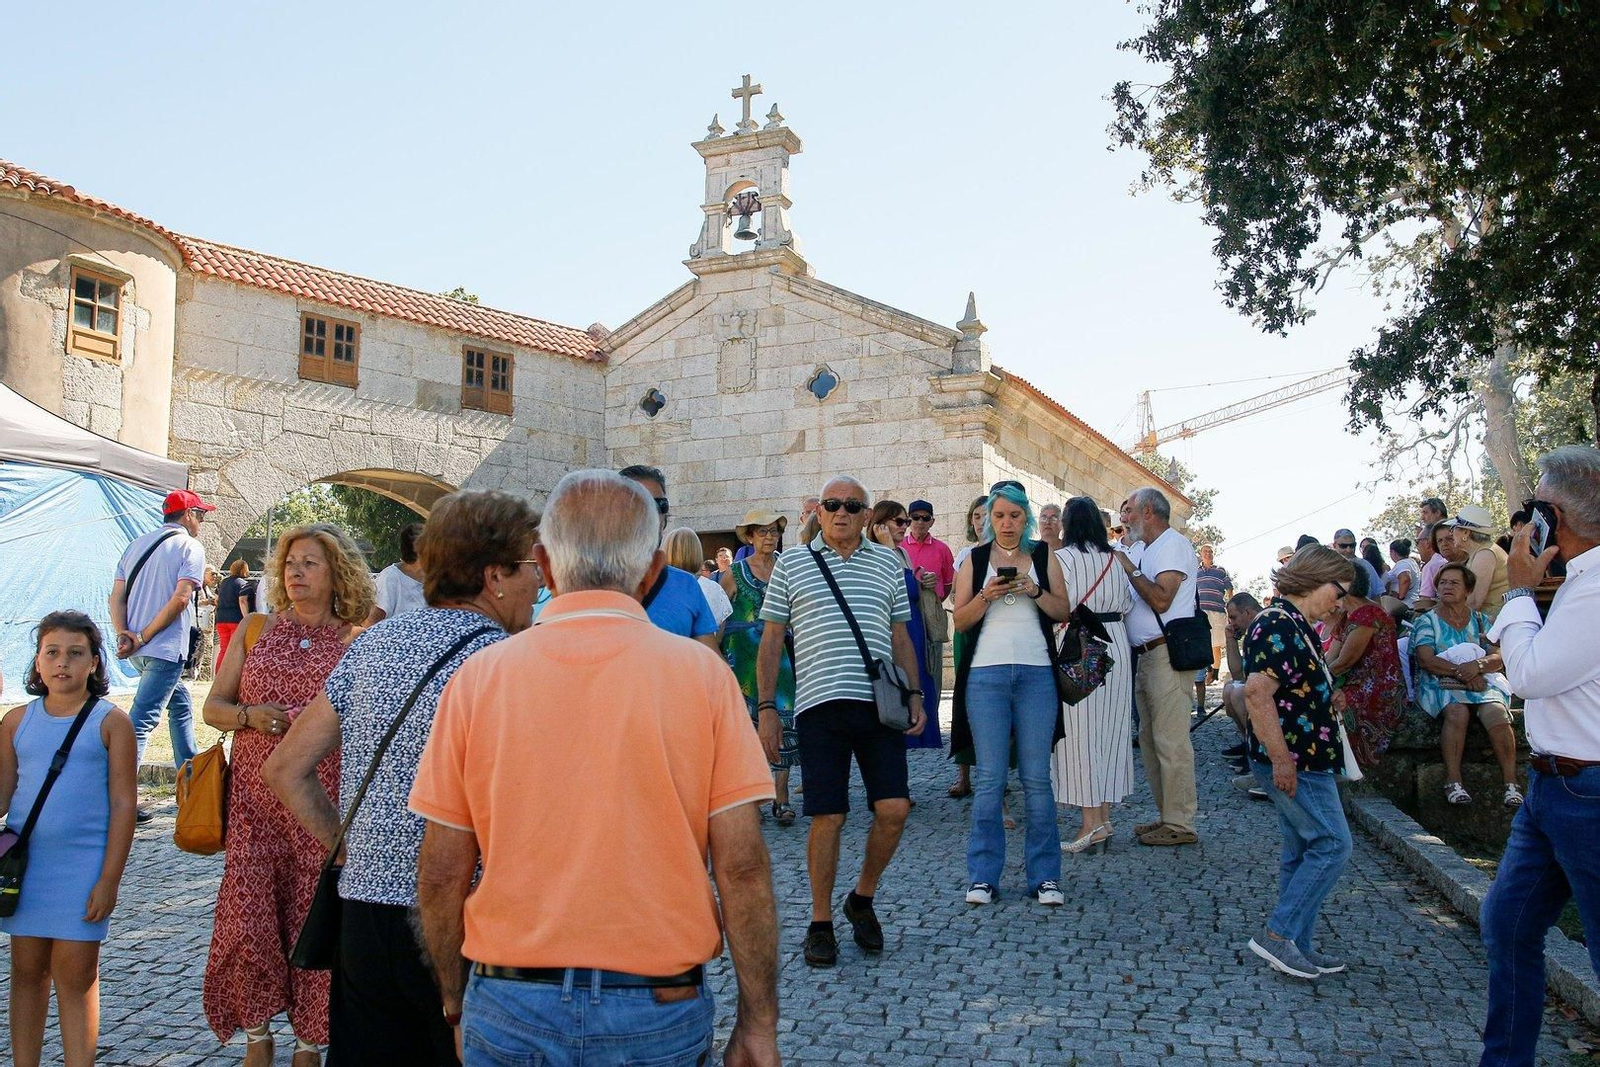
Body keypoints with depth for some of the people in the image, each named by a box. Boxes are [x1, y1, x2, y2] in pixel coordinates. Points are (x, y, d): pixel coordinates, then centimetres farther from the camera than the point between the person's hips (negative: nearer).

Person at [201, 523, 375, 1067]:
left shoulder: (355, 642, 2)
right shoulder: (256, 629, 10)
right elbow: (213, 706, 10)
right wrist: (250, 716, -9)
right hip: (254, 797, 2)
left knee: (313, 921, 2)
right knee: (246, 919, -2)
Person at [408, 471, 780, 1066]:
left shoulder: (480, 677, -6)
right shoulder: (702, 674, -9)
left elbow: (440, 875, -2)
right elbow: (742, 866, -11)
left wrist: (457, 1004, 12)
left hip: (509, 1014, 1)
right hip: (659, 1012, 0)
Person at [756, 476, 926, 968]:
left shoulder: (888, 563, 14)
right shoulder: (791, 564, 7)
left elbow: (900, 636, 18)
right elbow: (771, 640, 8)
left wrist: (914, 695, 7)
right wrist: (766, 707, 1)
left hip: (879, 703, 2)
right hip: (820, 704, -2)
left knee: (894, 808, -2)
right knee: (827, 817, -1)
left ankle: (862, 898, 23)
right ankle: (821, 923, 15)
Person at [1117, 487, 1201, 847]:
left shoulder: (1173, 544, -8)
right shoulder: (1149, 551, 22)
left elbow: (1161, 600, -19)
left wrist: (1130, 570, -11)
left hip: (1167, 655, -10)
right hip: (1147, 655, 10)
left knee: (1171, 742, -8)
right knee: (1150, 740, 13)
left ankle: (1180, 824, -2)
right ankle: (1167, 815, 20)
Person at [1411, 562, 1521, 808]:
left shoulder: (1481, 621, 17)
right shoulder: (1426, 621, 9)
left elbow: (1499, 658, 5)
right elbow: (1426, 660, -6)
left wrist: (1478, 665, -17)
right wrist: (1461, 671, -17)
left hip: (1483, 682, 2)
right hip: (1440, 684, -2)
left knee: (1496, 712, -29)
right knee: (1457, 711, -34)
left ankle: (1511, 782, -28)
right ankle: (1453, 781, -35)